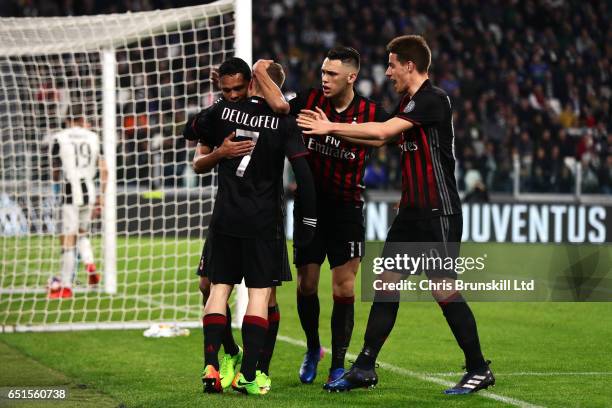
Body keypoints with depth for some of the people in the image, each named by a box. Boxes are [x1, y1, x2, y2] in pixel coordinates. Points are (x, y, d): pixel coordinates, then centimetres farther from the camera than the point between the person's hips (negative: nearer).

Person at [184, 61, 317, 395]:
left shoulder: (223, 111, 1)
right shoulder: (284, 122, -5)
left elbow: (189, 131, 18)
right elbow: (303, 172, -10)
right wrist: (308, 219, -4)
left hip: (225, 217, 2)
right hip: (265, 223, -2)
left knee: (219, 288, 8)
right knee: (260, 293, 2)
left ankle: (211, 366, -4)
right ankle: (247, 374, -7)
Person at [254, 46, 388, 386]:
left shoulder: (371, 112, -5)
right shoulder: (311, 101, -2)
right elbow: (280, 107, -15)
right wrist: (261, 76, -24)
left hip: (346, 208, -2)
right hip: (309, 203, 2)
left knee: (344, 287, -5)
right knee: (306, 283, 6)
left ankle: (338, 365, 4)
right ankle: (312, 348, 31)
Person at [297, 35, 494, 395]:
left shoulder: (434, 100, -15)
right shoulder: (411, 102, 14)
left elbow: (382, 131, -21)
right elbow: (383, 138, 21)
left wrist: (332, 127, -14)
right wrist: (331, 130, 16)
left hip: (439, 213, -9)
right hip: (412, 213, 9)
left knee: (445, 291, -6)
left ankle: (479, 370, 5)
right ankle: (364, 368, 10)